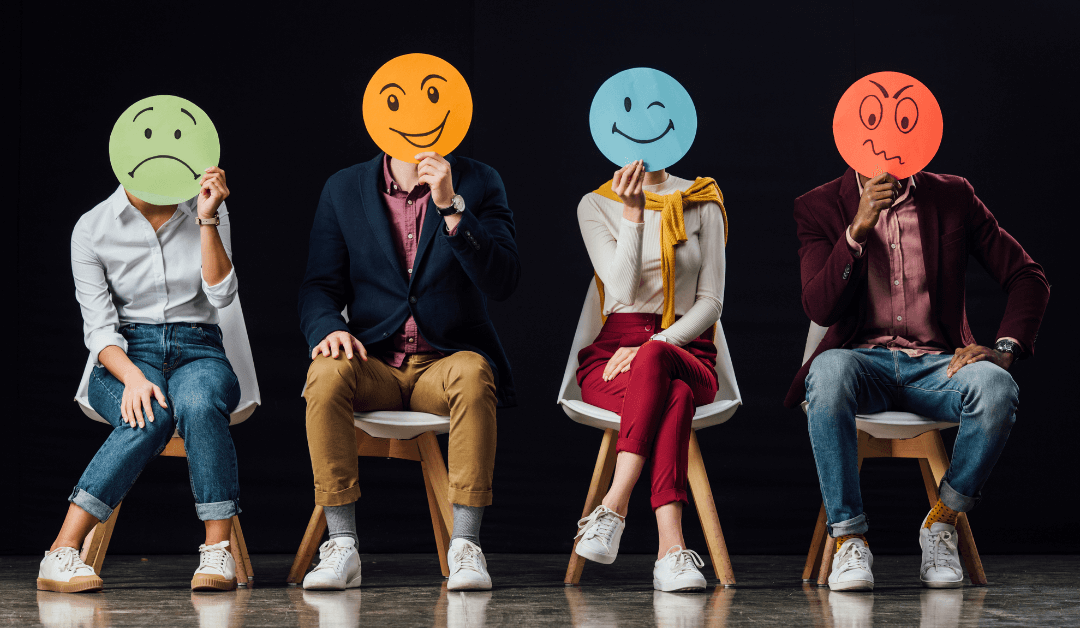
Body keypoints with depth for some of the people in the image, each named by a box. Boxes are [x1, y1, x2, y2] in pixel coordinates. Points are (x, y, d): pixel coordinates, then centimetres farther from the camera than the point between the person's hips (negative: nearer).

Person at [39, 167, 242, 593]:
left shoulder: (207, 212, 5)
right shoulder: (92, 228, -1)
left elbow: (221, 295, -7)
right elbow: (99, 327, -7)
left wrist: (207, 220, -16)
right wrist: (134, 377, -25)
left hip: (198, 353, 1)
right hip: (125, 355, -1)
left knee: (198, 404, -37)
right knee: (150, 417, -37)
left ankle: (217, 552, -36)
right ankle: (61, 554, -37)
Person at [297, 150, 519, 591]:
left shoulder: (478, 183, 3)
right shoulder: (343, 189, 9)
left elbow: (502, 282, -9)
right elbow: (320, 286, 7)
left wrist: (451, 206, -18)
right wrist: (329, 328, -15)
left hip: (445, 362, -1)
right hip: (375, 364, 1)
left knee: (472, 374, -36)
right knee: (327, 373, -32)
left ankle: (465, 546, -32)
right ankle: (341, 547, -28)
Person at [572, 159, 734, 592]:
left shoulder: (703, 203, 8)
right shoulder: (595, 205, 6)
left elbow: (711, 301, 3)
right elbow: (624, 288, -7)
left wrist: (652, 347, -12)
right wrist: (633, 214, -18)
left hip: (688, 352, 1)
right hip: (613, 353, -1)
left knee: (654, 359, -39)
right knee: (675, 396, -37)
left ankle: (612, 509, -43)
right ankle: (671, 548, -47)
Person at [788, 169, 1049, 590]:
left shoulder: (952, 197, 6)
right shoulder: (820, 207, 3)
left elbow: (1028, 277, 7)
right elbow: (819, 309, -9)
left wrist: (1004, 349, -10)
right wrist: (857, 229, -20)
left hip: (936, 364, 1)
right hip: (865, 361, -1)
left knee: (995, 388, -33)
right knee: (829, 371, -38)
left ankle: (940, 523, -10)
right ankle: (848, 538, -27)